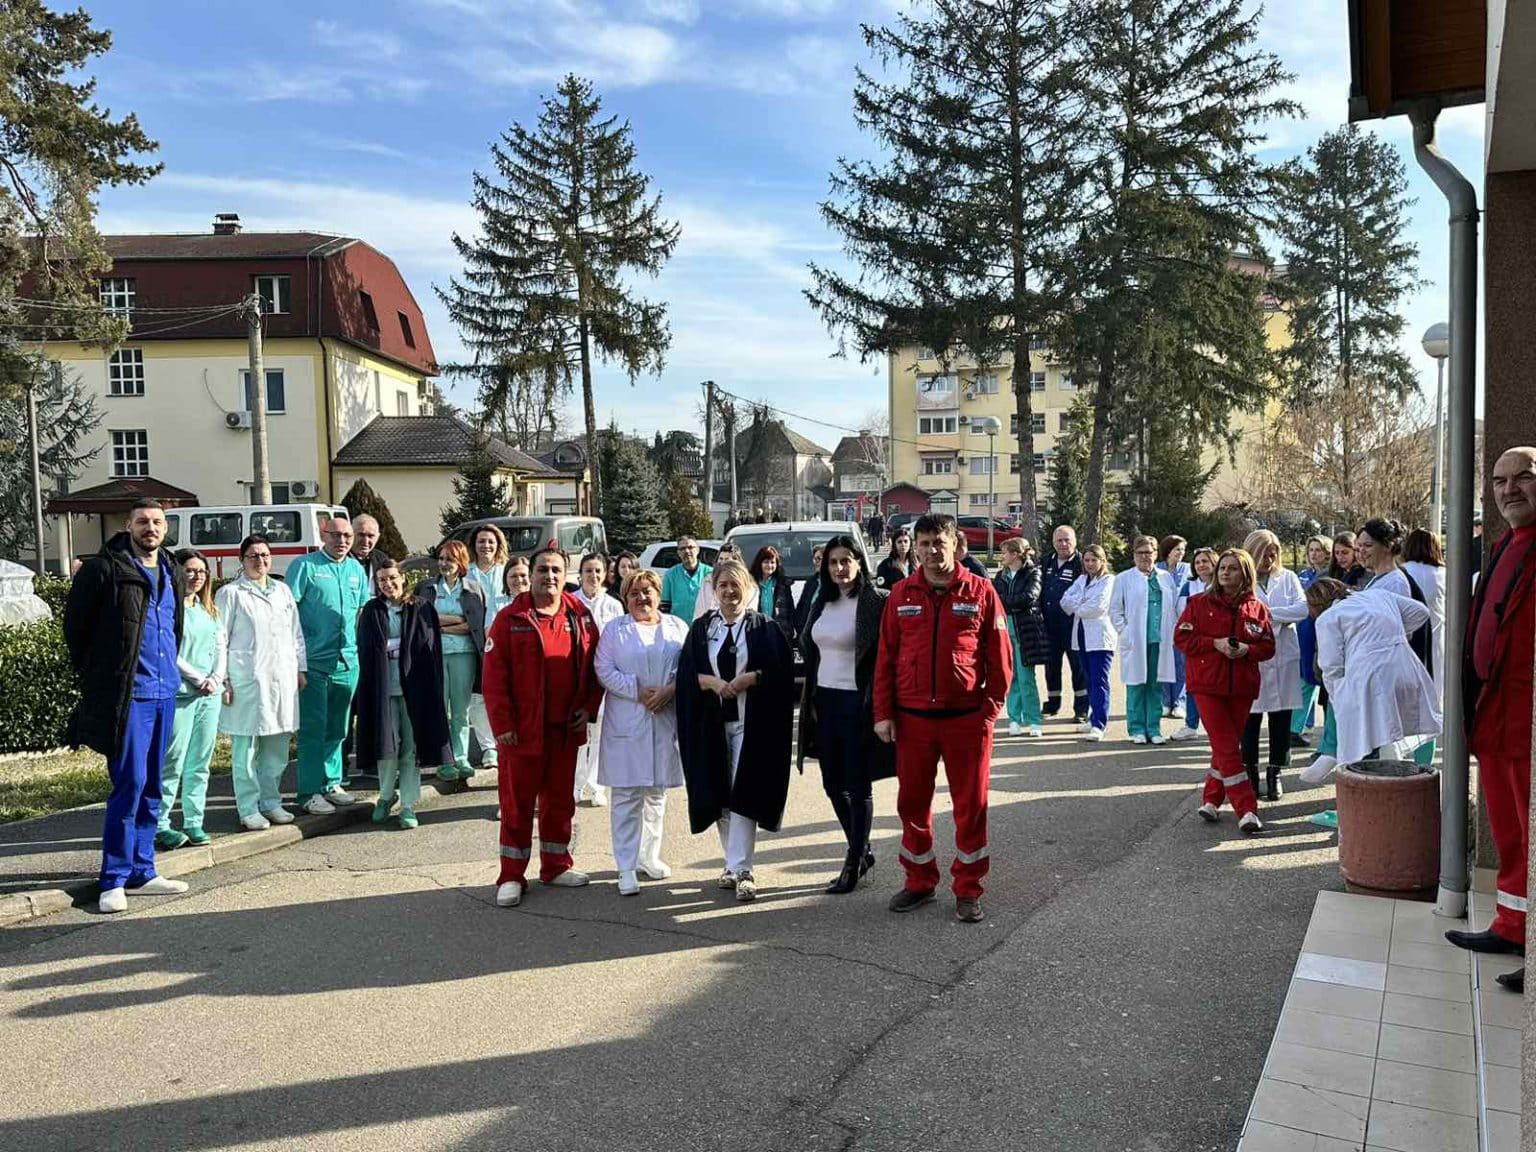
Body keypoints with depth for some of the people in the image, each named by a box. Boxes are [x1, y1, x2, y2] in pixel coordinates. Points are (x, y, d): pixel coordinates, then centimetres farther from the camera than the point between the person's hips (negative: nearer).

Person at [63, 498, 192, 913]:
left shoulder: (171, 572, 13)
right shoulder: (104, 568, -7)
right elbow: (75, 626, -3)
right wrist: (94, 678, 1)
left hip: (164, 692, 7)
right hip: (127, 694, -7)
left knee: (151, 787, 11)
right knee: (130, 784, -8)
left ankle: (141, 871, 20)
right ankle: (114, 879, 1)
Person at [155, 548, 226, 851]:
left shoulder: (209, 609, 16)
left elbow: (221, 646, 13)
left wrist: (216, 678, -2)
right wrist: (198, 679, -11)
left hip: (211, 694, 6)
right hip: (179, 694, -6)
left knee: (200, 763, 8)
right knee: (172, 763, -6)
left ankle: (194, 822, 14)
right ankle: (159, 825, 1)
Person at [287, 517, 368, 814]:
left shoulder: (356, 569, 13)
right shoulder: (305, 565, -4)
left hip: (348, 662, 6)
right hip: (314, 662, -6)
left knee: (337, 728, 14)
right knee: (313, 728, -3)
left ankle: (331, 783, 24)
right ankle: (310, 792, 3)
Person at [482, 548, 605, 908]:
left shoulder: (579, 615, 4)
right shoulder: (510, 618, -6)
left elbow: (594, 665, 11)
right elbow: (494, 676, -8)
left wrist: (588, 707, 2)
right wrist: (502, 724, -12)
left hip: (566, 729, 4)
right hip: (522, 730, -3)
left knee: (560, 800, 14)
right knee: (517, 803, 4)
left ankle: (556, 866, 28)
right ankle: (511, 877, 14)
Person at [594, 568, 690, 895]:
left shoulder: (677, 627, 10)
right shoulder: (614, 630, 6)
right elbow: (604, 670, -3)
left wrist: (669, 690, -12)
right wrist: (639, 692, -13)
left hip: (666, 721, 2)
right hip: (626, 723, -2)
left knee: (657, 793, 12)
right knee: (626, 796, -3)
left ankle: (650, 856, 27)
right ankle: (627, 868, 3)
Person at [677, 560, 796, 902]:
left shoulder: (764, 627, 2)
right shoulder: (701, 628, 9)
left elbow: (782, 669, -4)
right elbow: (686, 673, 3)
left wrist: (751, 678, -17)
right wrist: (712, 682, -15)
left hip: (751, 723, -3)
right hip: (712, 722, 3)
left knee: (743, 794, -8)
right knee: (720, 795, 8)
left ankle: (741, 869, -5)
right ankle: (733, 863, 22)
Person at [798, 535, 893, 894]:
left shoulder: (877, 601, -11)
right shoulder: (823, 603, 11)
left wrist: (877, 706, -16)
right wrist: (810, 700, 12)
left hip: (857, 703, -7)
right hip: (824, 701, 7)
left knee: (858, 786, 3)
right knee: (833, 784, 13)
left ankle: (855, 863, 15)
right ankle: (861, 851, 31)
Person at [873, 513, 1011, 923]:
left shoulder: (980, 592, -3)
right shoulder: (902, 594, 3)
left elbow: (1000, 657, 0)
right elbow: (885, 657, 4)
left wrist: (991, 709, -4)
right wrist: (883, 713, 1)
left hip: (966, 717, -2)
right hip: (912, 718, 2)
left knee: (970, 805, 6)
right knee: (912, 802, 11)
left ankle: (968, 890, 20)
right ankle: (919, 881, 28)